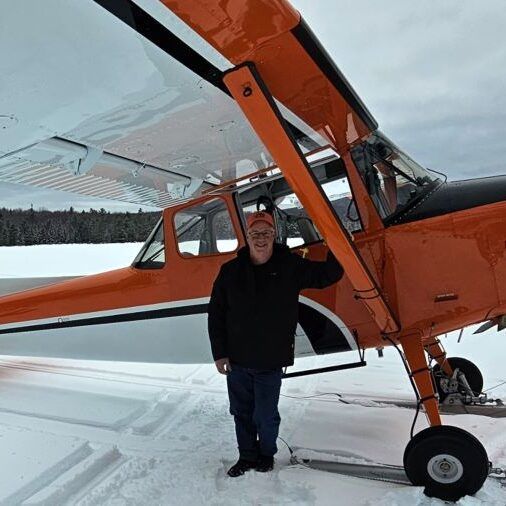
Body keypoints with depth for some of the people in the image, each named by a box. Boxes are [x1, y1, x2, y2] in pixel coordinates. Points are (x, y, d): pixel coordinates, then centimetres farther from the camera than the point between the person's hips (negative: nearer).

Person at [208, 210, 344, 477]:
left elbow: (327, 275, -4)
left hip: (270, 363, -2)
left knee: (266, 416, 8)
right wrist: (219, 353, -1)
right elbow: (215, 314, 1)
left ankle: (266, 454, 37)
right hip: (236, 361, 2)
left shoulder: (290, 266, -6)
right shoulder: (231, 270, -3)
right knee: (242, 413, 17)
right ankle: (247, 456, 40)